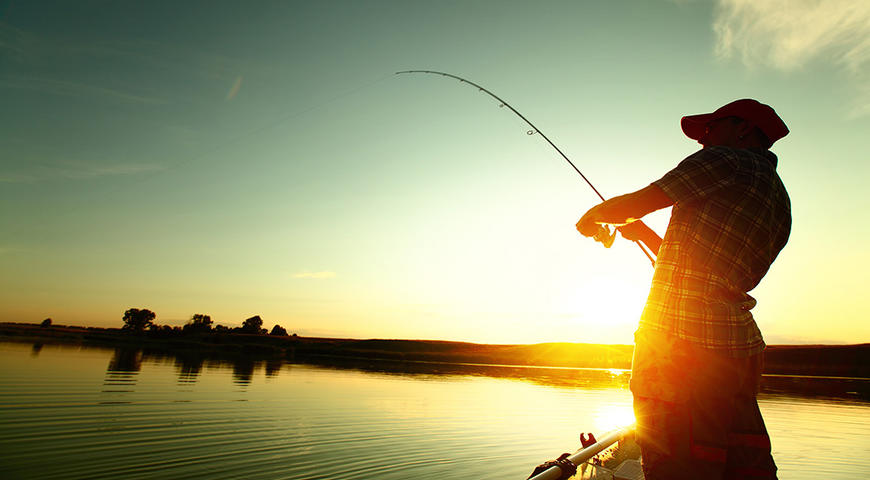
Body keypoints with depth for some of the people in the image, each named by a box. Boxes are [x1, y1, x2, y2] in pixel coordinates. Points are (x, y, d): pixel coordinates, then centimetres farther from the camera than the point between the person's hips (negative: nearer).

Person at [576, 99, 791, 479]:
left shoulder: (726, 160, -2)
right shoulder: (780, 200, 24)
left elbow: (635, 203, -3)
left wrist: (593, 216, 17)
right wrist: (643, 233, 29)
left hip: (679, 338, -9)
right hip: (741, 344, 9)